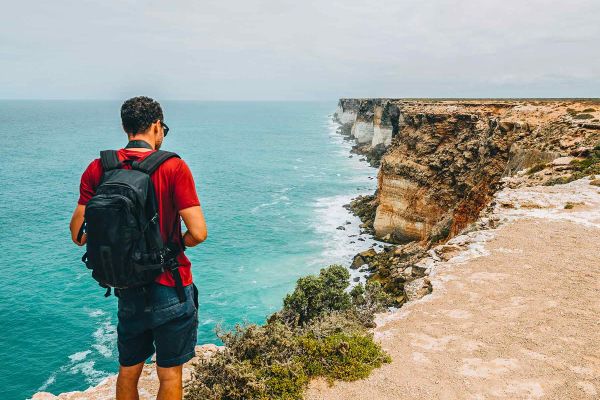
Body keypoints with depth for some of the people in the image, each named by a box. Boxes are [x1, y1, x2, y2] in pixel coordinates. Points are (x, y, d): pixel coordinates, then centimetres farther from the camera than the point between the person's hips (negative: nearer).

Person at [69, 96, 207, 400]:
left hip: (127, 289, 4)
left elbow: (78, 234, -3)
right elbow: (198, 233, -20)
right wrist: (174, 245, 1)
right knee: (170, 375, 14)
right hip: (170, 289, -4)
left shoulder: (98, 169, -3)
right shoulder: (173, 167, -15)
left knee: (128, 371, 23)